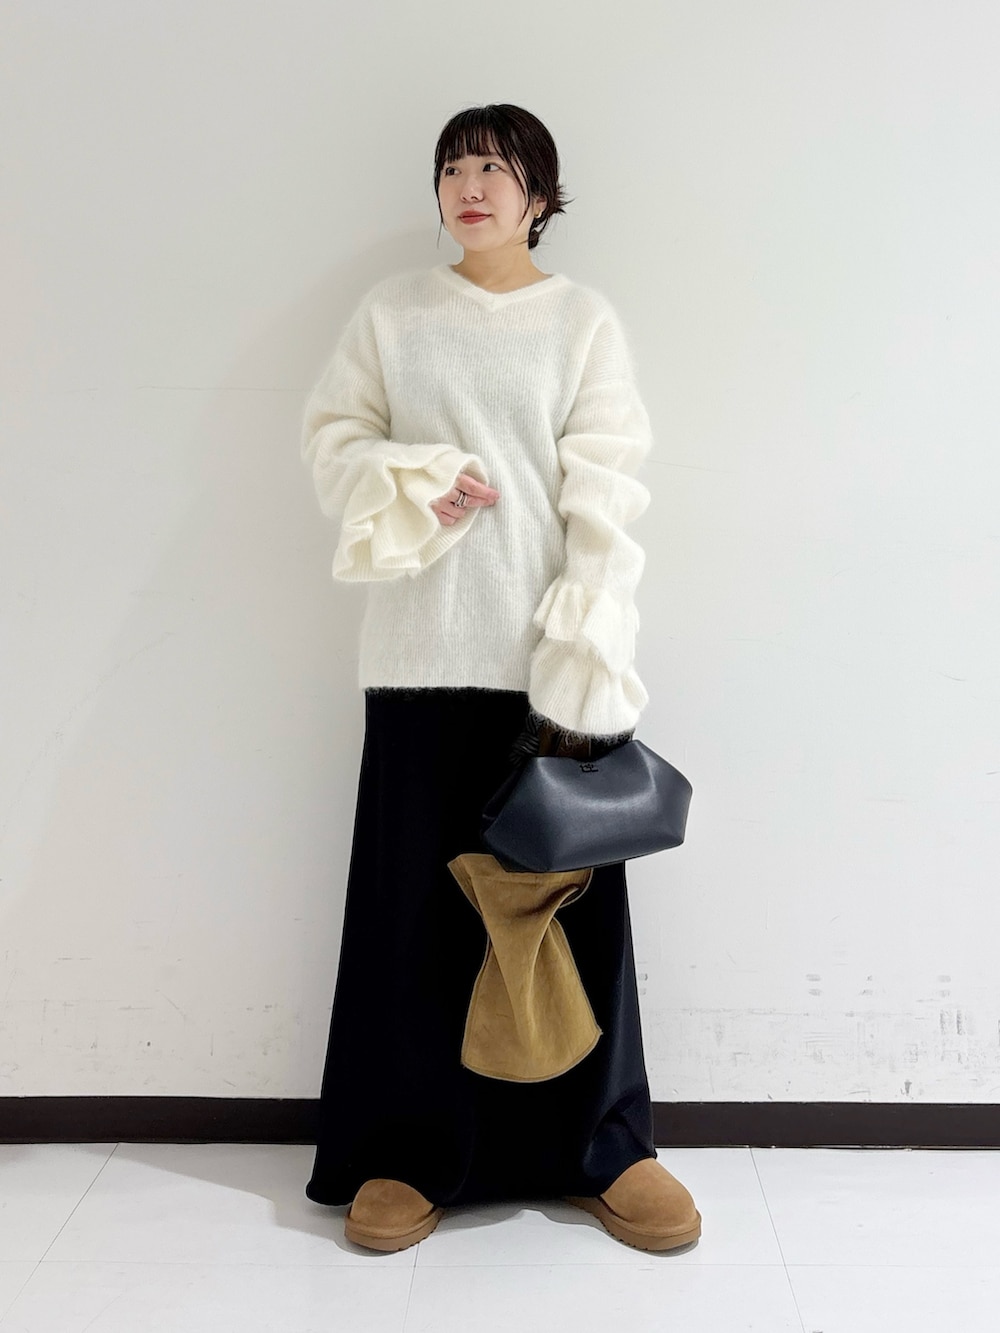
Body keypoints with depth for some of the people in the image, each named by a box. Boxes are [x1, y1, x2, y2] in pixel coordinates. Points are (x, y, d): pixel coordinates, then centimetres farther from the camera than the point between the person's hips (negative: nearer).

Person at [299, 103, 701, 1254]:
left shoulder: (584, 319, 5)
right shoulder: (393, 310, 11)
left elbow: (604, 495, -3)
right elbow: (332, 438, 11)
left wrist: (584, 666, -11)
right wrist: (416, 488, -10)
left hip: (553, 653, -1)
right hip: (424, 653, 1)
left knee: (573, 890, 3)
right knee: (419, 894, 4)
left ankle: (600, 1144, 20)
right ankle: (411, 1152, 19)